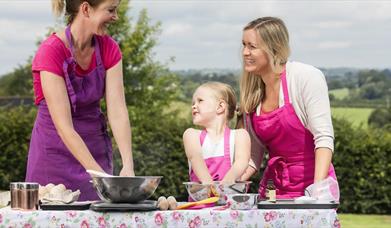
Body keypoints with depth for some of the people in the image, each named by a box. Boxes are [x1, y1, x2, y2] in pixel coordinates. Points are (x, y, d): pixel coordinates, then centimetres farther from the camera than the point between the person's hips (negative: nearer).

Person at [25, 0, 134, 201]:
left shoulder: (109, 49, -5)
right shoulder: (51, 51, -21)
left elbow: (117, 111, -12)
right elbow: (64, 127, -25)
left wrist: (128, 166, -25)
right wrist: (100, 175, -31)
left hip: (95, 147, 5)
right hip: (56, 152, -4)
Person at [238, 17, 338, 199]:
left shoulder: (306, 77, -9)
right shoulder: (251, 92, 7)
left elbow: (324, 137, -16)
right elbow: (253, 154, 10)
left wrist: (318, 189, -26)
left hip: (311, 185, -5)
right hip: (273, 189, 5)